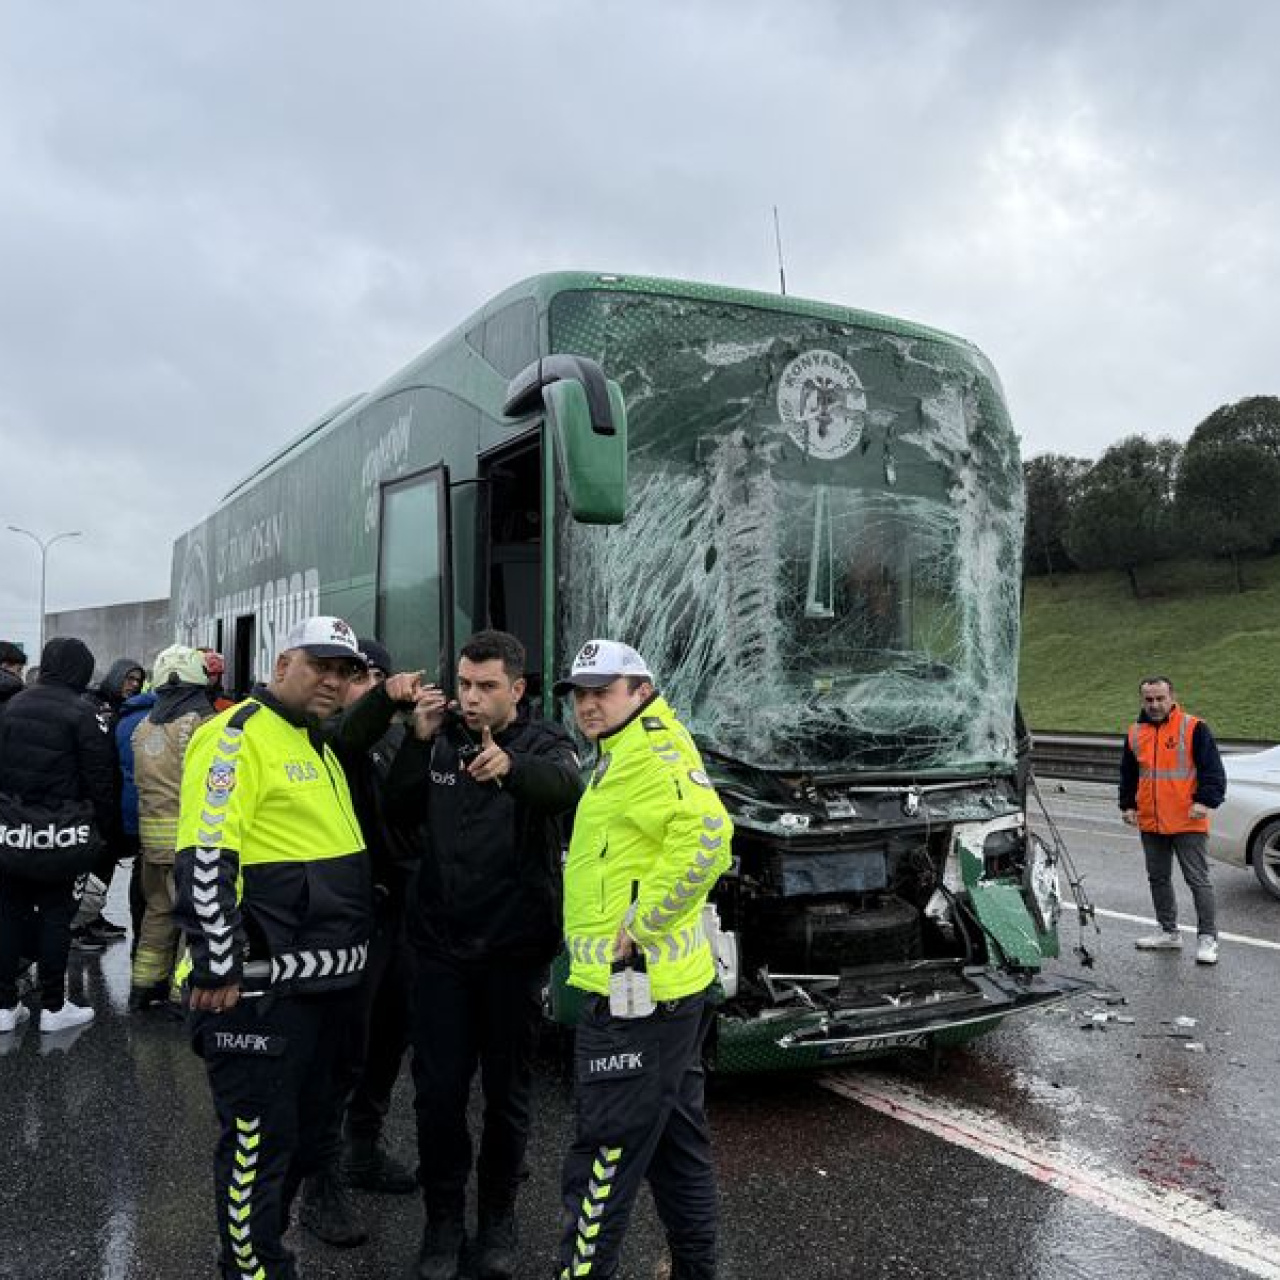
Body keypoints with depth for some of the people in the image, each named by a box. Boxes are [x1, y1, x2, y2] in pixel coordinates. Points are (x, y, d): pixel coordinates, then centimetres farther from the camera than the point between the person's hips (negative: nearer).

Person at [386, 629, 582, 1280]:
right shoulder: (441, 737, 5)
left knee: (507, 1091, 12)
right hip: (440, 943, 2)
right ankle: (443, 1219, 26)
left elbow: (566, 786, -30)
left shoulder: (542, 742, -7)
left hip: (514, 950, -2)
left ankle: (498, 1216, 31)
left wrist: (510, 768, -51)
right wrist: (419, 741, -12)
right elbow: (399, 807, 2)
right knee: (437, 1090, 7)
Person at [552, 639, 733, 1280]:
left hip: (634, 991, -11)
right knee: (678, 1147, 20)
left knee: (602, 1160, -1)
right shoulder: (623, 754, 18)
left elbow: (705, 835, -30)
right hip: (671, 985, 11)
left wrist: (639, 925, -24)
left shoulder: (652, 748, -13)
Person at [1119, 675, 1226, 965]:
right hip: (1150, 824, 6)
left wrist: (1204, 801, -17)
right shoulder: (1134, 733, 9)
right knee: (1158, 878, 14)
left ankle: (1207, 938, 5)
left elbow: (1213, 770, -8)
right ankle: (1168, 932, 27)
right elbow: (1128, 775, 19)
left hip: (1188, 822, -6)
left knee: (1198, 880, -2)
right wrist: (1128, 805, 11)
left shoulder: (1194, 728, -6)